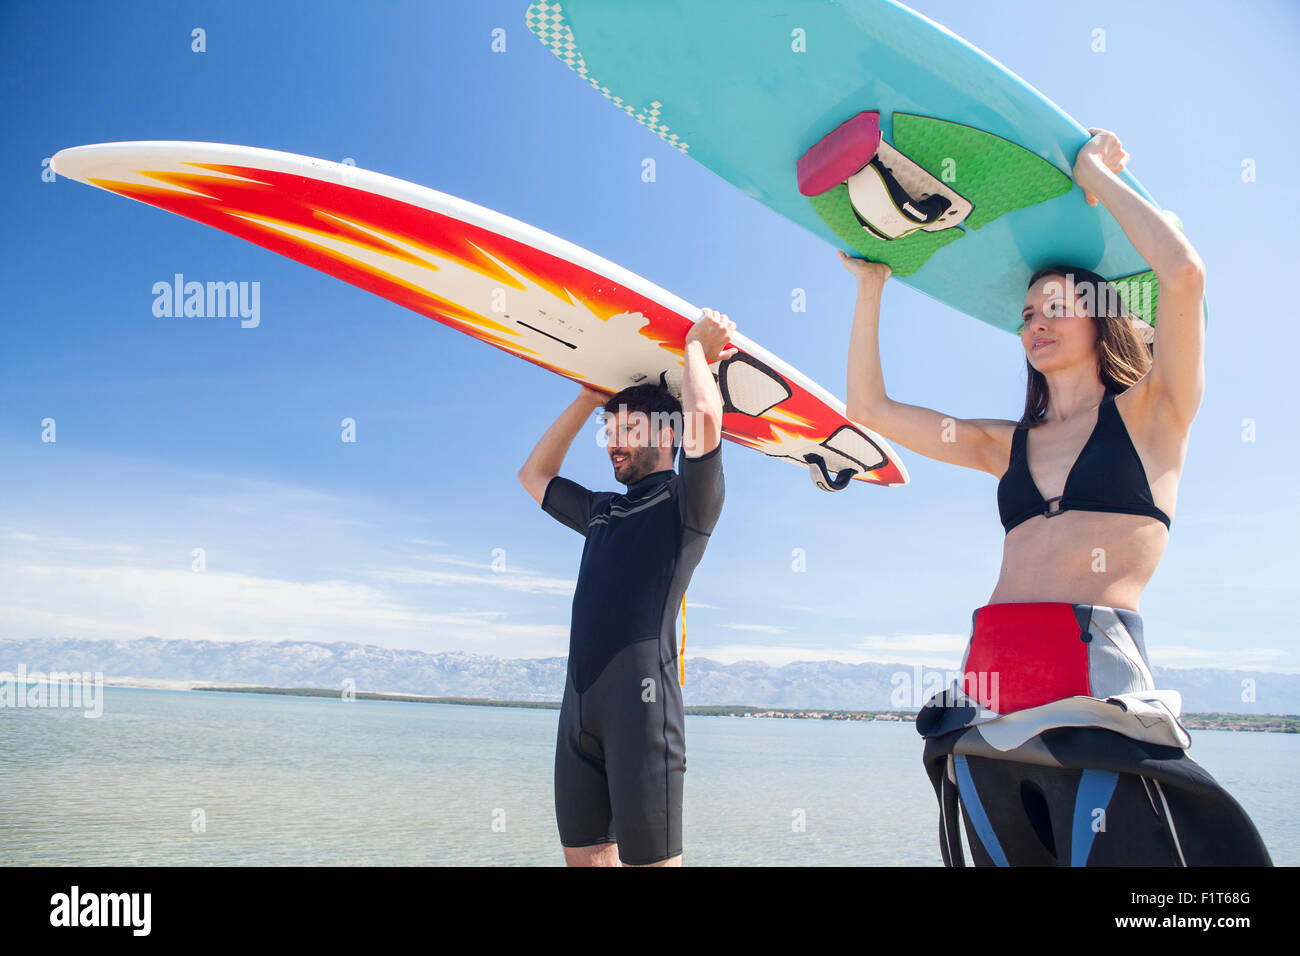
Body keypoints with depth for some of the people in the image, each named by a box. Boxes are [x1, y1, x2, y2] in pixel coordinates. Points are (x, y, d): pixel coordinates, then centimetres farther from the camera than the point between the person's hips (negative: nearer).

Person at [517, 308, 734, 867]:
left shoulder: (684, 503, 2)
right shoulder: (602, 510, 24)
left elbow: (704, 414, -16)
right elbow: (534, 476, 35)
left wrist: (697, 346, 2)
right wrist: (586, 402, 29)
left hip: (641, 703, -7)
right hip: (579, 705, 7)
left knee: (649, 860, -6)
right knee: (584, 855, 10)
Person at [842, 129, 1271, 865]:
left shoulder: (1150, 413, 8)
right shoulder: (1010, 445, 20)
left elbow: (1184, 275, -9)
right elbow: (870, 406, 20)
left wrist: (1097, 174, 4)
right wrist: (871, 287, 21)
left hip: (1097, 691, -5)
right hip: (989, 694, 5)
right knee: (1006, 858, 12)